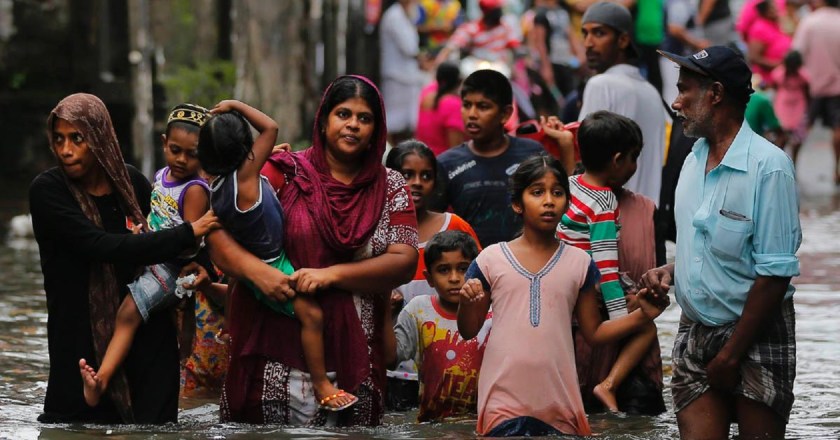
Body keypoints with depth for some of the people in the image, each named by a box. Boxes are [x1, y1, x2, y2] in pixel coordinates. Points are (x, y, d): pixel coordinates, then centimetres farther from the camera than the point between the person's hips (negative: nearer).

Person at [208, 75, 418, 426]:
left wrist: (331, 275, -14)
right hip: (276, 355, -2)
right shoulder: (285, 173, 3)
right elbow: (217, 232, -2)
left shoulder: (390, 187, 10)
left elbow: (405, 262, -1)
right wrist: (256, 270, -21)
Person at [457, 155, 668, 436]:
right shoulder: (491, 260, 2)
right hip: (504, 400, -1)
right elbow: (468, 331, 8)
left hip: (559, 402, 1)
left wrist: (642, 316, -3)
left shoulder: (579, 263, 6)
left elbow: (593, 332, 11)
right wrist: (467, 303, -13)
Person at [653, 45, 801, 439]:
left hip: (756, 336, -6)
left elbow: (774, 274, -18)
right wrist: (669, 270, 3)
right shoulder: (695, 160, 10)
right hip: (695, 333, 6)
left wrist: (730, 355, -16)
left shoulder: (768, 166, -15)